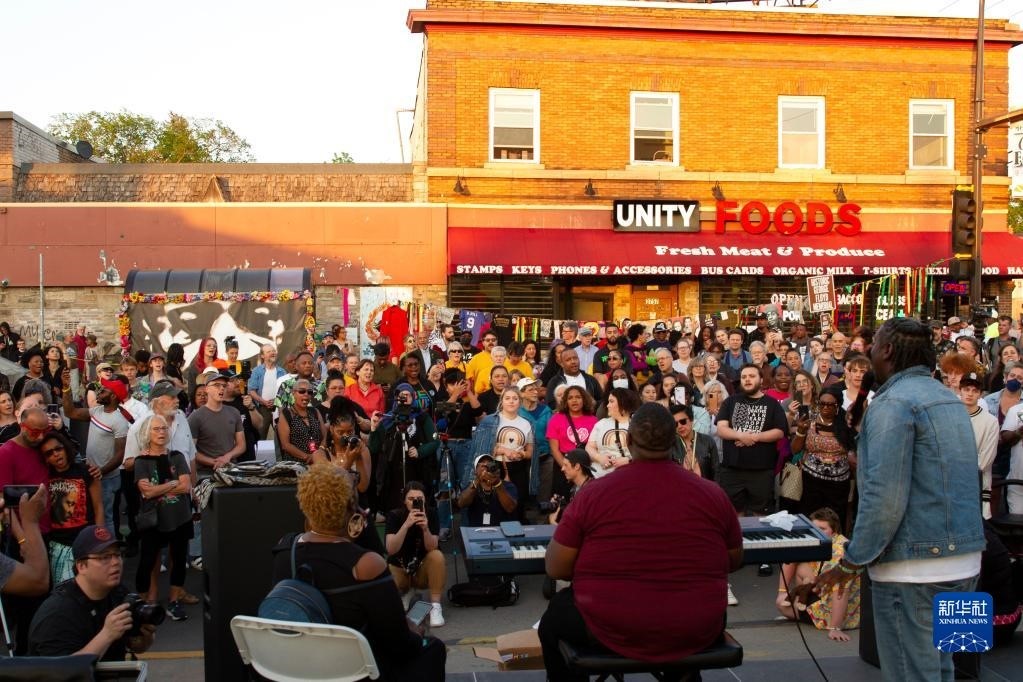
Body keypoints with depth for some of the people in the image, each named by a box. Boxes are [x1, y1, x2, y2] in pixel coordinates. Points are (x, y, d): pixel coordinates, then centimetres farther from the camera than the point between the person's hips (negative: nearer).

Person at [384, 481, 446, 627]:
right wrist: (406, 524, -39)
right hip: (399, 568, 0)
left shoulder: (431, 514, -12)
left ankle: (435, 606, -23)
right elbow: (391, 550, -27)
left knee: (437, 555, -31)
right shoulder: (394, 515, -15)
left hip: (423, 570, 1)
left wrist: (425, 528, -37)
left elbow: (432, 548, -19)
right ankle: (404, 591, 5)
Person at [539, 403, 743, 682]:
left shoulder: (594, 493, -13)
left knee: (556, 612, 29)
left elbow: (556, 569, -7)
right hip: (697, 633, 2)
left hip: (612, 630, -2)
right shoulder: (713, 493, -7)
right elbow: (734, 561, 8)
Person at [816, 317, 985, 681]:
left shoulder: (893, 402, -14)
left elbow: (885, 497, -21)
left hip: (915, 564, -9)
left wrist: (851, 563, -13)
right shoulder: (949, 399, 14)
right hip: (965, 559, 9)